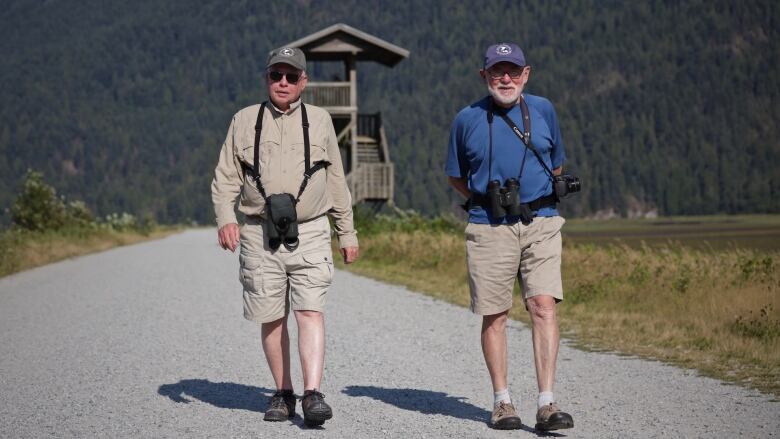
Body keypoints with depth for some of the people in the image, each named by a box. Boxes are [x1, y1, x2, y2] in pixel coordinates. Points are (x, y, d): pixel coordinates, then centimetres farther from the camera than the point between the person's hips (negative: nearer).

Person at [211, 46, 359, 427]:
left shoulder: (319, 121, 12)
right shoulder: (244, 121, 10)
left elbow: (336, 182, 16)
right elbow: (225, 178, 7)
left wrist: (347, 233, 15)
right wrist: (225, 217, -11)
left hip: (309, 233, -1)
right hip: (260, 235, 1)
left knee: (310, 311, -13)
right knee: (271, 318, 5)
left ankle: (312, 395, -21)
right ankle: (283, 393, 16)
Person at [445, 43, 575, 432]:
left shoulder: (543, 111, 8)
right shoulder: (467, 120, 2)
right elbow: (456, 177, 15)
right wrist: (487, 201, 9)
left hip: (540, 224, 1)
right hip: (489, 229, -1)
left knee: (543, 306, -11)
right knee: (494, 315, 2)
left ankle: (546, 403, -11)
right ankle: (501, 401, 14)